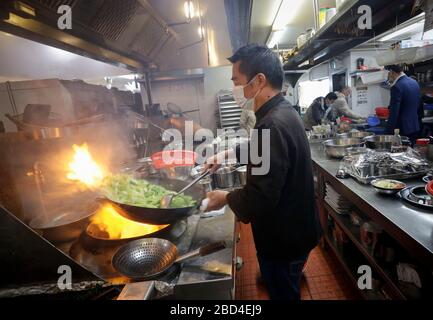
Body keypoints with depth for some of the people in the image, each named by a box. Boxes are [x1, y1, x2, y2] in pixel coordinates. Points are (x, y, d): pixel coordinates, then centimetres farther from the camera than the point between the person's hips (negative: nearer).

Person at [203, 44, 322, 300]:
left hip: (285, 238, -9)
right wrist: (227, 154, 12)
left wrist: (226, 198, -16)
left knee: (283, 292, 18)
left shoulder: (273, 125, -33)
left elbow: (259, 198, -33)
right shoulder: (283, 111, 1)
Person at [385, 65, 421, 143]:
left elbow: (393, 113, -20)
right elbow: (419, 106, 17)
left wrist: (388, 133, -18)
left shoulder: (397, 87, -17)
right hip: (415, 128, 9)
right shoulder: (415, 82, 10)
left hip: (403, 129, -9)